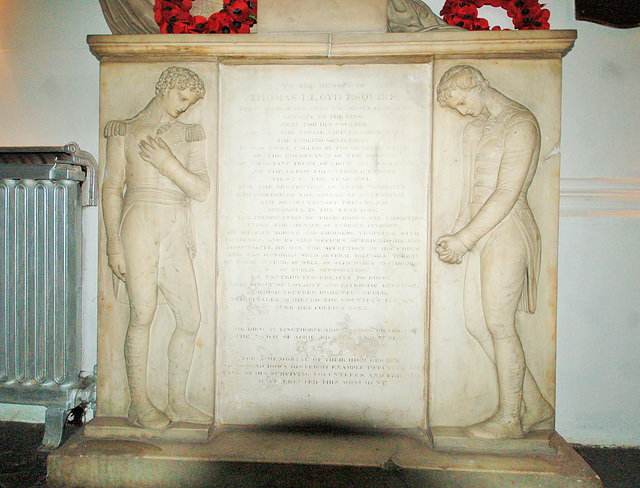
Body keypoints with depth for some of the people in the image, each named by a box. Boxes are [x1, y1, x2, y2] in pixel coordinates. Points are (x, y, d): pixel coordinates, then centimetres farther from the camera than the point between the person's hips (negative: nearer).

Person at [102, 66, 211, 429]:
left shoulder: (190, 135, 18)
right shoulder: (124, 132, 11)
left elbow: (202, 190, 6)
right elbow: (112, 189, 3)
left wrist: (167, 163, -7)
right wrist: (114, 244, -5)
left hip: (175, 232, 3)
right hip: (139, 224, -3)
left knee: (191, 320, -1)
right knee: (143, 314, -10)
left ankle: (178, 403, 14)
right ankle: (139, 403, 6)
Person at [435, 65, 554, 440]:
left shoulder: (520, 124, -9)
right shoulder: (478, 127, 18)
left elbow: (507, 194, -17)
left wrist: (465, 238, -17)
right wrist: (458, 234, 9)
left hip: (507, 233, -9)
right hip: (484, 235, 9)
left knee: (500, 326, -3)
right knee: (477, 324, 8)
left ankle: (509, 419, 15)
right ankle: (536, 406, 22)